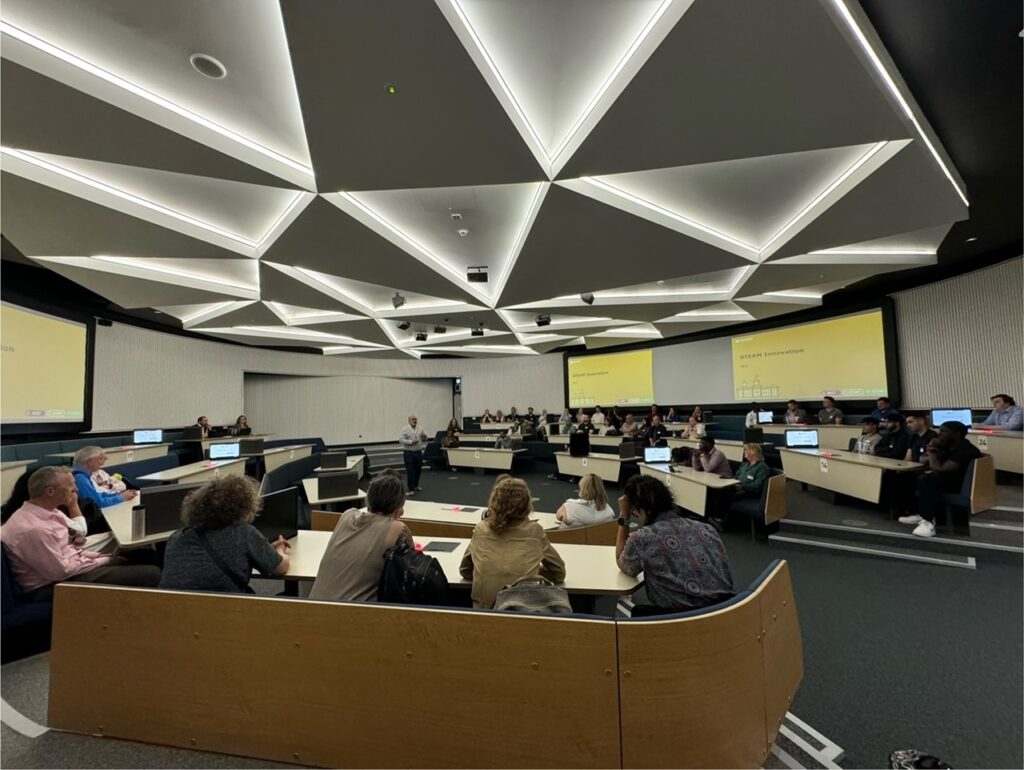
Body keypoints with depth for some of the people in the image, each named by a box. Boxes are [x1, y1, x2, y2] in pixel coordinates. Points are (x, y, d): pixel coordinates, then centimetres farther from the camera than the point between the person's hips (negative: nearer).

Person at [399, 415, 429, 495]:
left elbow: (424, 439, 14)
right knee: (410, 471, -4)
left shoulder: (420, 429, 8)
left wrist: (425, 438, -9)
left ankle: (416, 486, 33)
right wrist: (411, 442, -21)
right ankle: (411, 489, 1)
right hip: (408, 453, -5)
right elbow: (400, 440, -13)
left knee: (418, 470, 14)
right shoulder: (405, 429, -6)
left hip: (418, 452, 5)